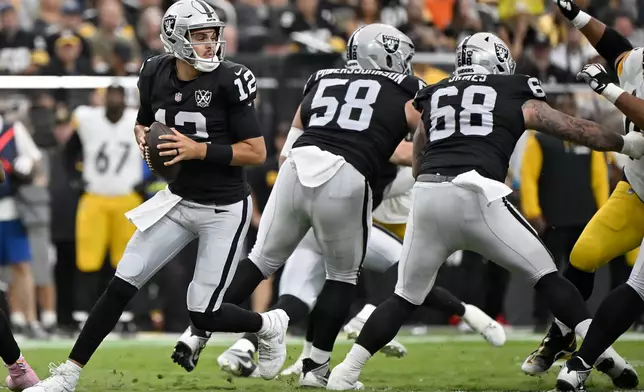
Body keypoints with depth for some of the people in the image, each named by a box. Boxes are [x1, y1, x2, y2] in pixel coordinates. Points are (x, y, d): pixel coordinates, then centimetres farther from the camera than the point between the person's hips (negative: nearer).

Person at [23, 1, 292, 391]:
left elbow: (257, 153, -16)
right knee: (122, 284, -1)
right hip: (178, 200, 5)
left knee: (204, 314, -4)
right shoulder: (156, 75, -3)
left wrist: (199, 150, -25)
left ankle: (269, 326, 27)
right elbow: (143, 124, 18)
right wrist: (144, 139, -6)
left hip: (224, 210, -5)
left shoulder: (229, 81, -18)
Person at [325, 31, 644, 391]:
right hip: (476, 194, -3)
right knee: (546, 275, 10)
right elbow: (577, 130, 27)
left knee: (406, 297, 17)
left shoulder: (433, 99, 25)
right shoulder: (518, 101, 19)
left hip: (427, 194, 3)